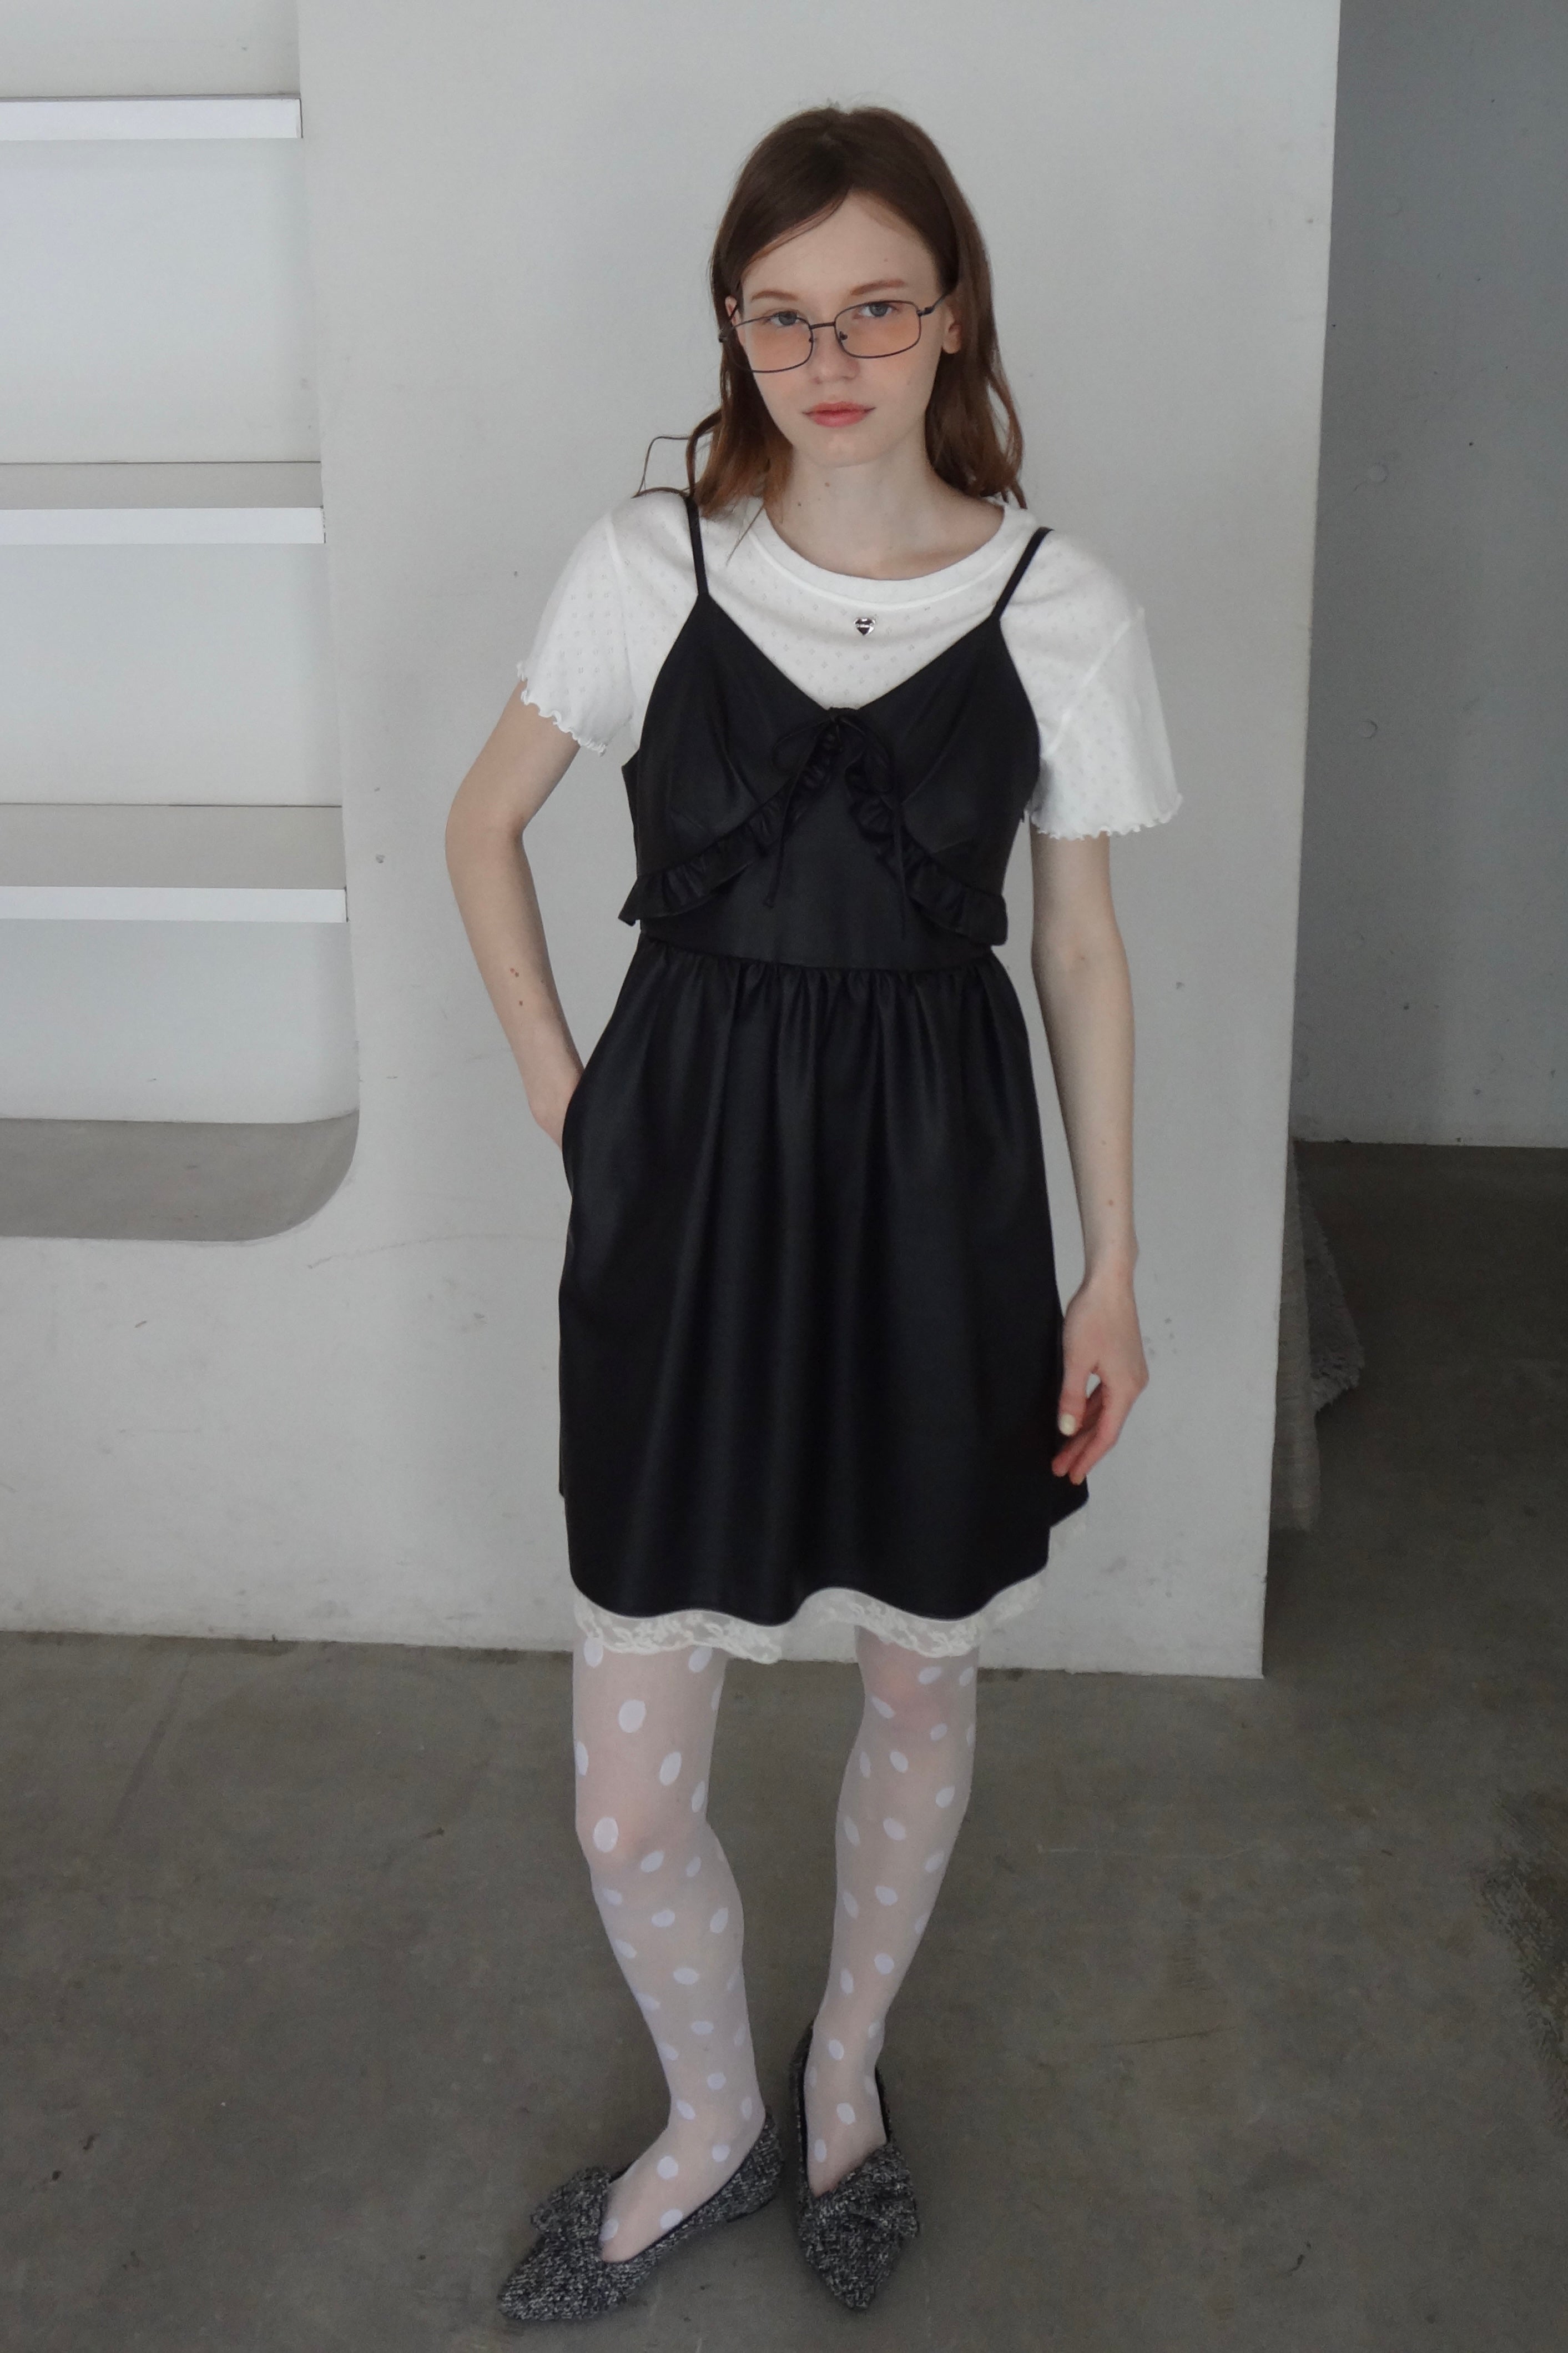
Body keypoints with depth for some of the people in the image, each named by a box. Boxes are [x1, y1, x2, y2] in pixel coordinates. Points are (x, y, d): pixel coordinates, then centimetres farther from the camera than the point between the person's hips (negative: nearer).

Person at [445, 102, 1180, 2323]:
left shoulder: (1060, 604, -4)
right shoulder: (647, 563, -3)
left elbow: (1084, 943, 2)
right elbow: (484, 827, 10)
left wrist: (1113, 1267, 2)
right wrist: (561, 1088, 2)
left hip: (936, 1183, 0)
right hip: (690, 1177, 0)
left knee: (924, 1681, 18)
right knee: (630, 1790, 4)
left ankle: (847, 2071, 47)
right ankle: (713, 2121, 36)